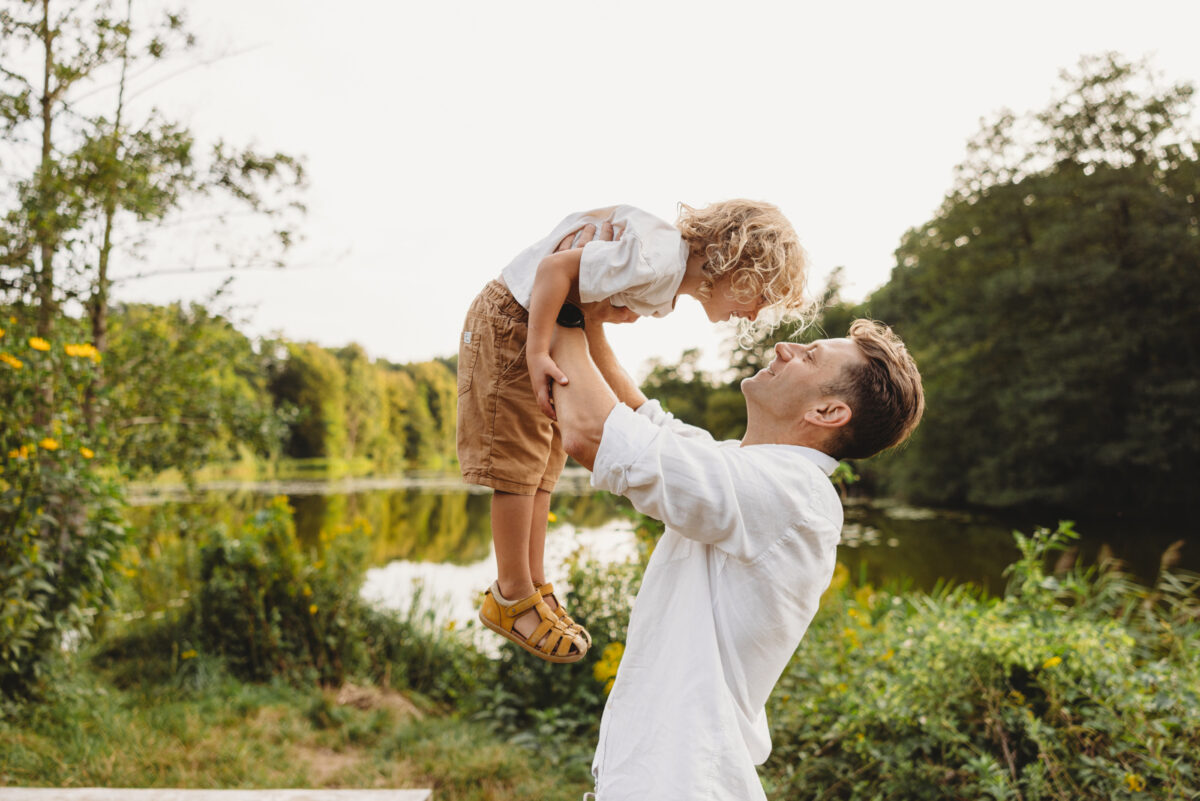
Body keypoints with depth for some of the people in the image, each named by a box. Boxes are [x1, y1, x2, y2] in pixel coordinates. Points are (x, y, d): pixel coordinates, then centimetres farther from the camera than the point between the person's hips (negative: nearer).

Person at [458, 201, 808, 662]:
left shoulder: (672, 282, 4)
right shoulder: (658, 261, -28)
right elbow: (554, 268, -30)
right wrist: (537, 354, -29)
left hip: (547, 331, 10)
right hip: (510, 325, -10)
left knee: (544, 463, 11)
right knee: (519, 460, -5)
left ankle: (536, 589, 20)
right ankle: (511, 598, 7)